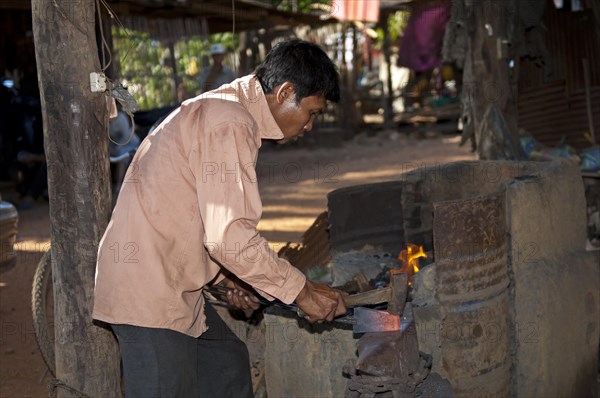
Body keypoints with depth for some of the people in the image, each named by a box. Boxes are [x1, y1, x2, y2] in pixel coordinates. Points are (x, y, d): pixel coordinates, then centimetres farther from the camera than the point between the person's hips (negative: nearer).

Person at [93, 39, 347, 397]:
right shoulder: (231, 125, -19)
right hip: (149, 290, -11)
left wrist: (230, 277, 15)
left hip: (171, 284, 11)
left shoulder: (219, 109, 15)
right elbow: (229, 234, -27)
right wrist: (301, 290, -18)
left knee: (228, 364, 22)